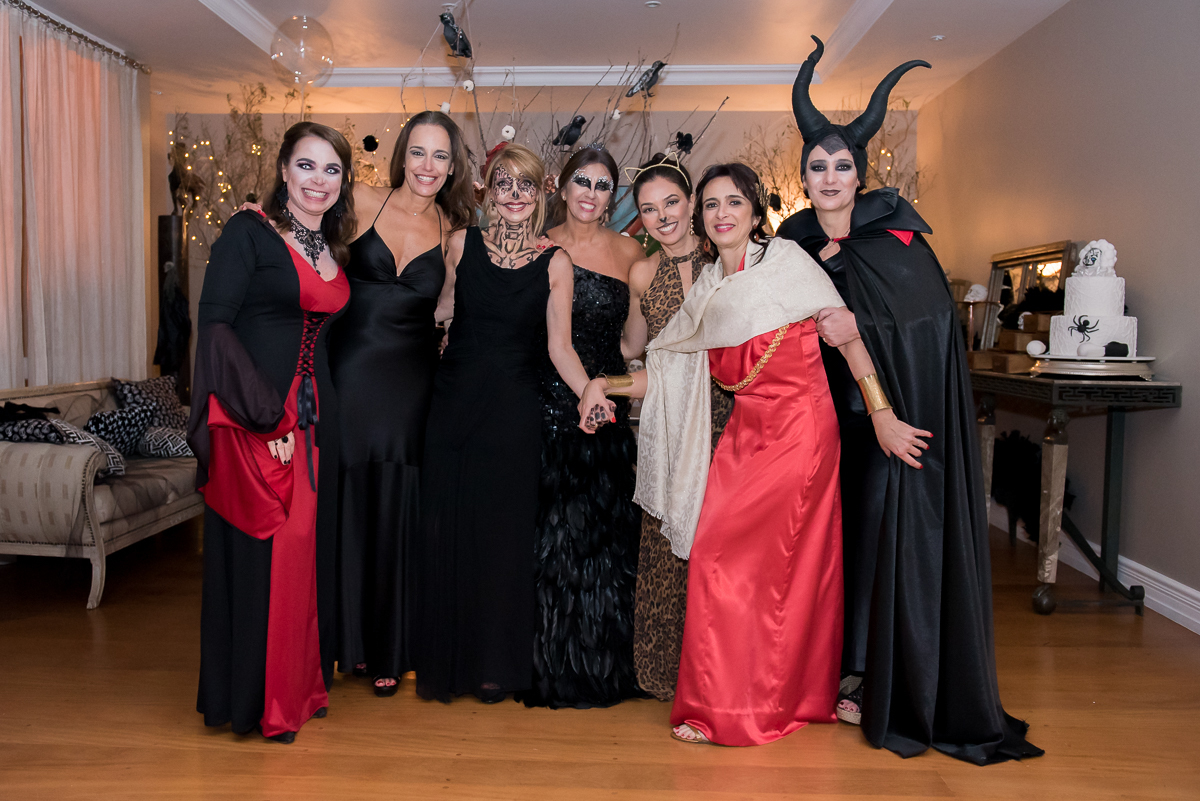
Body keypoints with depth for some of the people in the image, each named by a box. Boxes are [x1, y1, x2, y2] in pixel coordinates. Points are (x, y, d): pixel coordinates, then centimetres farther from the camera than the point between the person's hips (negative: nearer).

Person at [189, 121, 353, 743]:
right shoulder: (249, 232, -7)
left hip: (313, 417, 7)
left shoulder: (333, 249, 13)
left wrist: (308, 416, 6)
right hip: (252, 419, -7)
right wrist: (267, 418, -19)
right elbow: (214, 324, -14)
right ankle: (252, 698, 16)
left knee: (308, 548, 12)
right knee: (256, 553, 0)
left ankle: (299, 684, 27)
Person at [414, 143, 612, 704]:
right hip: (455, 401, 2)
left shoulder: (555, 263, 0)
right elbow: (440, 308, 13)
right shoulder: (462, 244, 4)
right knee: (447, 529, 5)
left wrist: (588, 391, -20)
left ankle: (496, 665, 22)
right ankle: (446, 663, 22)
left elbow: (559, 347, -6)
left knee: (504, 534, 5)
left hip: (515, 410, -1)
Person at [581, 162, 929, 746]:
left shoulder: (784, 260, -4)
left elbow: (846, 334, -5)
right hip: (746, 430, 5)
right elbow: (667, 370, 13)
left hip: (799, 426, -5)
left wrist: (881, 416, -8)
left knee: (725, 556, -7)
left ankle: (729, 707, 8)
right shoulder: (706, 291, 13)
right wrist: (608, 384, 1)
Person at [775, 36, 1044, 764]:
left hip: (897, 420, -4)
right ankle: (851, 667, 20)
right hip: (832, 418, 4)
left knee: (891, 535, -3)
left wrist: (860, 330, -18)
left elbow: (931, 327, -10)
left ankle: (889, 684, 10)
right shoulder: (795, 244, 5)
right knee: (839, 533, 6)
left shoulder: (897, 236, -6)